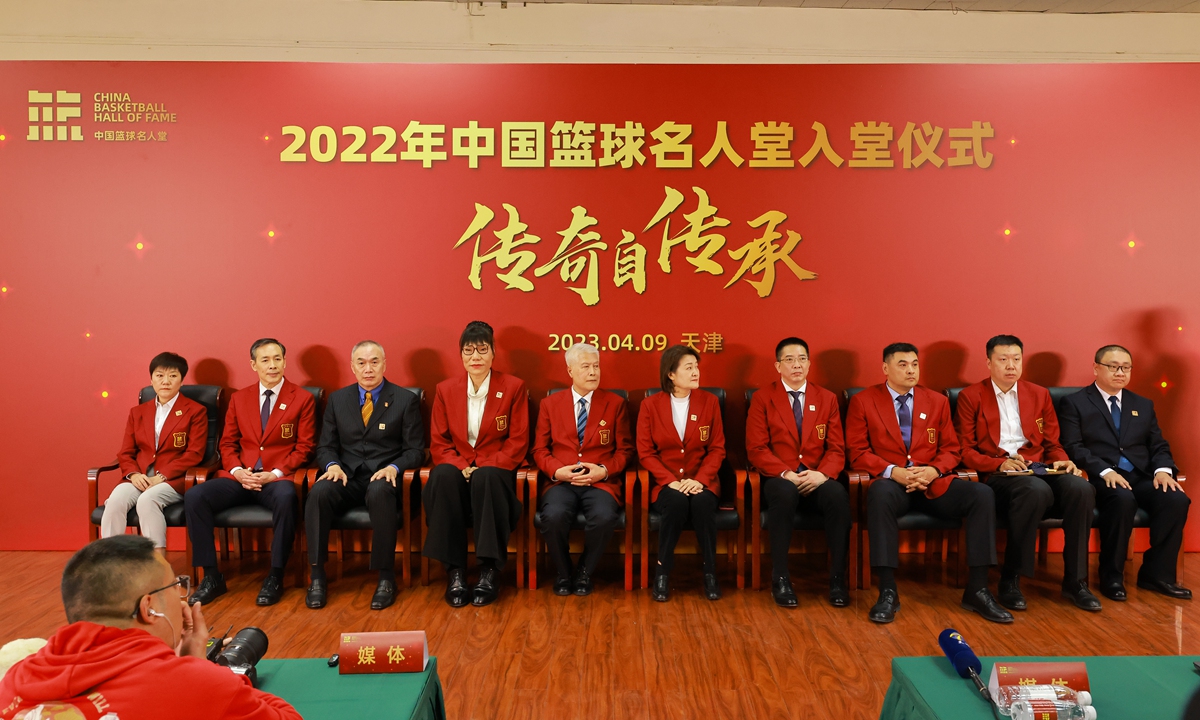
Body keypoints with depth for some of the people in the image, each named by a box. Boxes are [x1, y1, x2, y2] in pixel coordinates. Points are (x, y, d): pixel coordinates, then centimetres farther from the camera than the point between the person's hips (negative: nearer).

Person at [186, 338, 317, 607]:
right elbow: (227, 444, 14)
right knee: (194, 496, -22)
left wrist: (274, 474, -14)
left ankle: (275, 577, -22)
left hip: (277, 478, -4)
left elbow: (304, 447, 0)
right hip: (240, 477, 4)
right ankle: (211, 576, -11)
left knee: (286, 497, -39)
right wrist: (237, 471, -7)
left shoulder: (303, 399, 3)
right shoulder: (239, 398, 15)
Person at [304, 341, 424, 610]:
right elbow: (325, 446, 14)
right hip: (347, 476, 3)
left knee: (380, 493, -39)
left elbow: (415, 450, 3)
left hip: (383, 477, -3)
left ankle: (386, 578, -27)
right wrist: (333, 465, -9)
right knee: (318, 492, -31)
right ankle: (317, 576, -21)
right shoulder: (337, 399, 14)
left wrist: (393, 468, -17)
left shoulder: (406, 400, 5)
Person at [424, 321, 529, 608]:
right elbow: (438, 443, 7)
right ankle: (454, 570, -27)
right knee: (443, 476, -33)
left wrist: (482, 467, -17)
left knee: (486, 478, -37)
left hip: (495, 471, -2)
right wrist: (461, 466, -13)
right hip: (457, 467, 2)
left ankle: (490, 570, -27)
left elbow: (518, 443, -3)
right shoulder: (445, 390, 8)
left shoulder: (513, 388, 1)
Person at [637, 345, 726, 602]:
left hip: (701, 481, 1)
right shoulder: (650, 405, -1)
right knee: (677, 503, -34)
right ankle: (662, 571, -16)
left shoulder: (709, 401, 3)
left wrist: (700, 480, -15)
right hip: (665, 483, -1)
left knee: (702, 502, -33)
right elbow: (645, 452, -3)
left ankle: (710, 572, -14)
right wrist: (671, 481, -17)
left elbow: (717, 449, 1)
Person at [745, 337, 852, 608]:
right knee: (784, 494, -38)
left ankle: (838, 578, -19)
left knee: (838, 495, -32)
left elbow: (836, 450, 6)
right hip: (779, 479, -2)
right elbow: (756, 450, -4)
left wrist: (822, 474, -16)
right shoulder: (762, 398, 3)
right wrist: (786, 474, -20)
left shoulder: (827, 399, 11)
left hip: (817, 479, 2)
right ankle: (781, 578, -26)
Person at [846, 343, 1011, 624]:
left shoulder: (938, 401, 15)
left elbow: (951, 449, 12)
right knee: (880, 493, -40)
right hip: (891, 482, -3)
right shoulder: (863, 401, 5)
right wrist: (893, 471, -18)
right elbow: (857, 452, -1)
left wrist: (933, 470, -11)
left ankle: (977, 590, -15)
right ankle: (888, 592, -34)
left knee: (983, 494, -24)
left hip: (934, 483, 4)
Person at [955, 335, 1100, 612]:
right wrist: (1000, 464, -15)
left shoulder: (1039, 394, 18)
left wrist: (1064, 462, -4)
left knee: (1082, 488, -28)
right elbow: (965, 451, 1)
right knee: (1037, 490, -38)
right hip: (997, 476, -4)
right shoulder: (970, 396, 6)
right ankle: (1010, 580, -25)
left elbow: (1053, 444, 19)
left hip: (1040, 470, 4)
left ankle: (1075, 581, -16)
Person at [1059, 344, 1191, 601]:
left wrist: (1163, 469, -7)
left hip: (1142, 478, 5)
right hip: (1101, 479, -5)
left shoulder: (1143, 405, 22)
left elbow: (1159, 446, 16)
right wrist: (1105, 471, -21)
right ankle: (1112, 576, -18)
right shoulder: (1075, 403, 5)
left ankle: (1157, 573, -9)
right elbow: (1073, 447, -6)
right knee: (1123, 499, -36)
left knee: (1177, 499, -25)